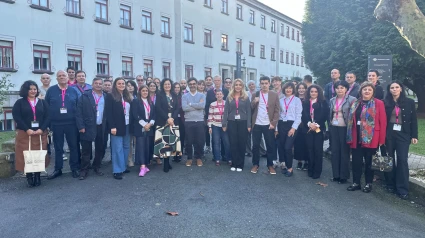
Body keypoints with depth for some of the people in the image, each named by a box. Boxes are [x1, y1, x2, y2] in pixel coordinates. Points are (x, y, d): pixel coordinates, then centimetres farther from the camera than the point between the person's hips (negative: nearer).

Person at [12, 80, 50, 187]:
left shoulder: (42, 102, 12)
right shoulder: (19, 103, 7)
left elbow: (47, 116, 3)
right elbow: (17, 117, -4)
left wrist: (42, 129, -11)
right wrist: (27, 129, -16)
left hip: (40, 133, 1)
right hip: (24, 134, -1)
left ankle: (37, 176, 11)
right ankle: (29, 177, 8)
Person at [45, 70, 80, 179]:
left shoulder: (73, 91, 6)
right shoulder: (51, 90, 4)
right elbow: (46, 107, 3)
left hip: (71, 123, 0)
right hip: (56, 124, 0)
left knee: (74, 147, 6)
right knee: (58, 148, 10)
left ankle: (75, 168, 18)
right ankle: (57, 169, 20)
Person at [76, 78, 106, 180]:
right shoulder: (84, 96, 0)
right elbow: (79, 113, -4)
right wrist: (81, 126, -10)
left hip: (102, 128, 3)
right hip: (88, 128, -3)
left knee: (100, 149, 11)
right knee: (86, 150, 3)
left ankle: (97, 167, 28)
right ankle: (84, 170, 13)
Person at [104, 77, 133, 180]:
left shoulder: (128, 97, 13)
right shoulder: (110, 96, -3)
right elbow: (108, 112, -9)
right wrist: (112, 126, -16)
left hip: (127, 125, 6)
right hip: (116, 126, -6)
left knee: (126, 147, 10)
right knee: (118, 148, -4)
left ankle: (123, 167, 21)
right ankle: (117, 170, 2)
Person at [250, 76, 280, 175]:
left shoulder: (274, 95, 3)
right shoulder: (256, 94, 9)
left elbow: (277, 110, 0)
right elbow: (251, 108, 5)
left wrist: (273, 123, -9)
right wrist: (254, 101, -15)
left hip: (268, 124, -1)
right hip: (257, 124, 1)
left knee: (270, 145, 4)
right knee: (255, 145, 5)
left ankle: (270, 165, 17)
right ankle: (255, 164, 18)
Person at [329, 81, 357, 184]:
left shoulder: (352, 99, -6)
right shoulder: (332, 100, 10)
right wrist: (329, 125, 11)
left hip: (345, 128, -5)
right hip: (334, 128, 5)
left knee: (344, 151, 2)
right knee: (335, 151, 7)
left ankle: (344, 176, 13)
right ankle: (336, 174, 17)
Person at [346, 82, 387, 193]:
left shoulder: (378, 103, -3)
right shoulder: (355, 104, 10)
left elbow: (383, 122, -6)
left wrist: (381, 139, -9)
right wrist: (350, 137, 8)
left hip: (371, 138, -4)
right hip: (356, 138, 4)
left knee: (369, 162, 8)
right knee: (356, 161, 8)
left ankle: (368, 183, 22)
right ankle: (356, 182, 20)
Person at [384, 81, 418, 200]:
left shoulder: (409, 102, 3)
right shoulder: (385, 103, 1)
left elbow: (413, 120, 3)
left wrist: (414, 135, -2)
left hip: (403, 134, -1)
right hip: (389, 133, 1)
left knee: (402, 160, -3)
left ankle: (402, 189, 3)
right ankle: (390, 184, 20)